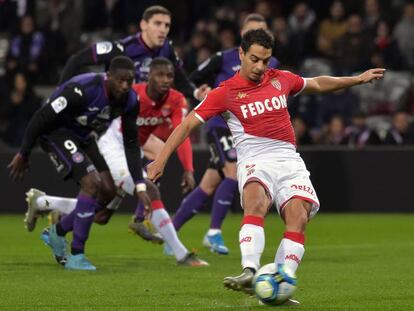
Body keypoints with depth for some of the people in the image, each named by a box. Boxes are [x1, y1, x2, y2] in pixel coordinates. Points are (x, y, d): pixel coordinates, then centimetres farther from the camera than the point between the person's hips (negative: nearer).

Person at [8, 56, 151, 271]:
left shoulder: (130, 101, -11)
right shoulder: (83, 90, -34)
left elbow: (131, 145, -2)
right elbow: (41, 118, -26)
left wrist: (140, 186, -8)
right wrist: (23, 154, -17)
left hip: (82, 136, 8)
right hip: (55, 132, -8)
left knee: (108, 191, 1)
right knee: (92, 183, -23)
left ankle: (58, 232, 22)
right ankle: (76, 257, -14)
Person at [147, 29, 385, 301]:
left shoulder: (281, 79, 14)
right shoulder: (225, 92, 1)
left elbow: (318, 84, 33)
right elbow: (188, 124, 2)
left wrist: (358, 79, 37)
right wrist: (161, 160, -6)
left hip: (288, 160, 4)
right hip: (254, 162, -4)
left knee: (298, 217, -21)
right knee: (255, 203, -35)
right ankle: (250, 273, -49)